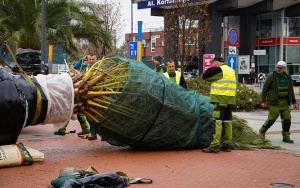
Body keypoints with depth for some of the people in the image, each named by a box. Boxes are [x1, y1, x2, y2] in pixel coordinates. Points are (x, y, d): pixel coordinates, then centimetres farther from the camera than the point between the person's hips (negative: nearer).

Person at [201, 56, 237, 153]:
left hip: (220, 99, -8)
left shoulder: (219, 69, -7)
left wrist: (211, 68, 10)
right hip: (230, 99, 8)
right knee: (228, 121, 11)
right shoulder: (231, 70, 18)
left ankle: (215, 145, -15)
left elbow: (205, 76, -5)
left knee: (217, 121, -10)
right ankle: (227, 144, 14)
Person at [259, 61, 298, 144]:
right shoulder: (271, 76, -5)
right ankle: (262, 131, 18)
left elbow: (291, 91, 17)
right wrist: (263, 101, -8)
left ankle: (286, 137, 10)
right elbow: (265, 89, -4)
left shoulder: (288, 77, 10)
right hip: (275, 102, -5)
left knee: (287, 119, 1)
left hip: (285, 102, 5)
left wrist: (294, 102, 15)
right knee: (272, 119, -4)